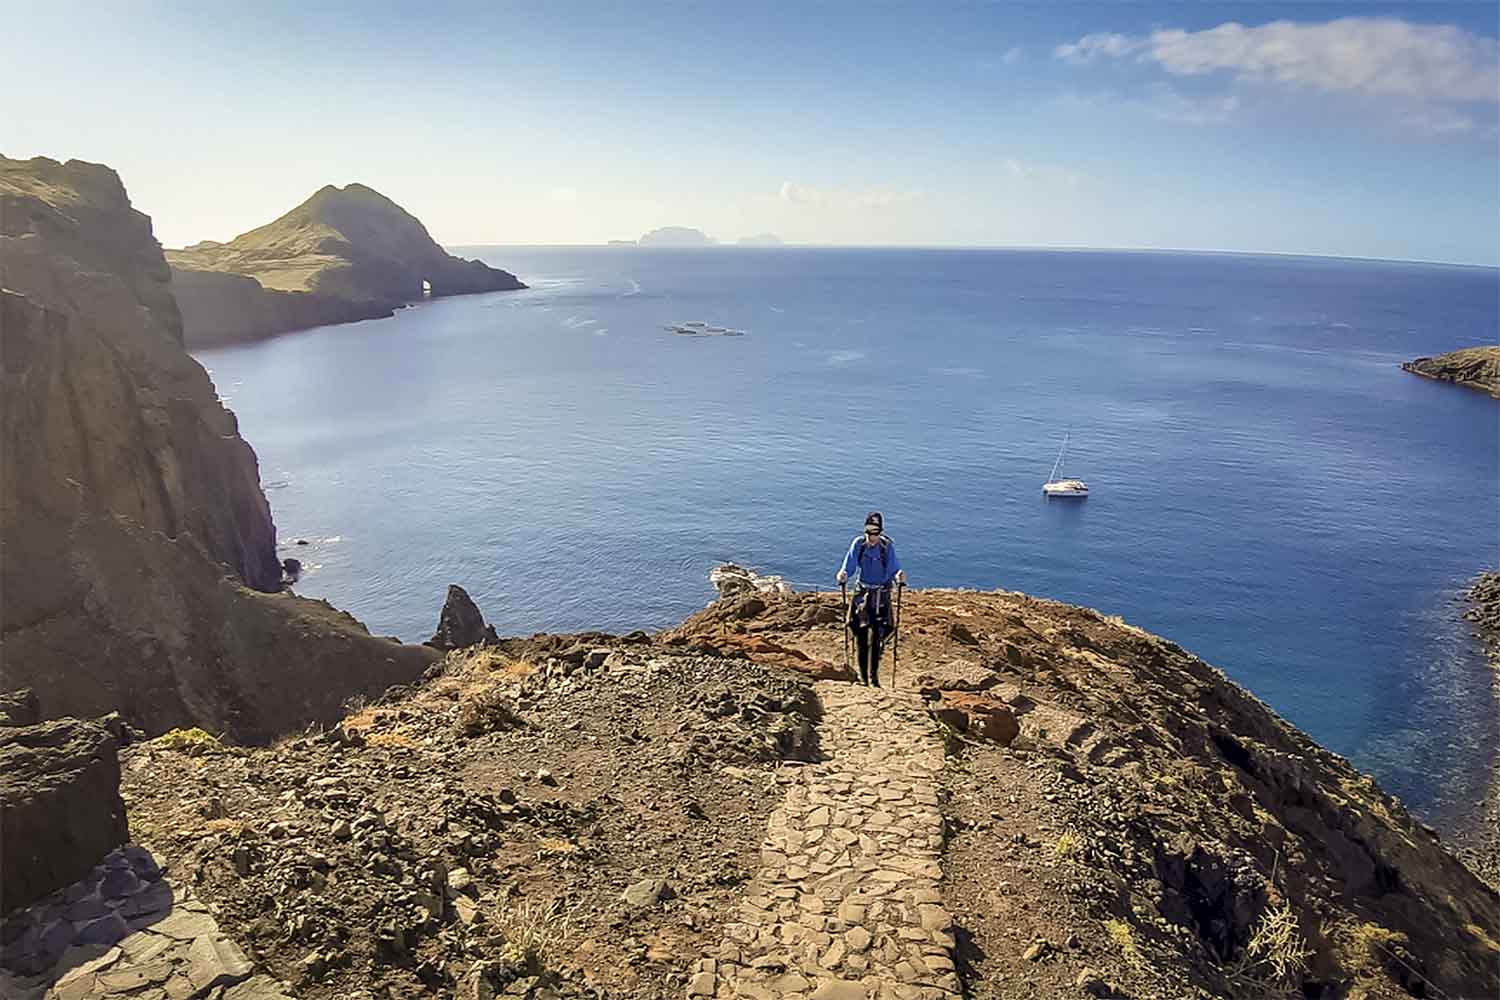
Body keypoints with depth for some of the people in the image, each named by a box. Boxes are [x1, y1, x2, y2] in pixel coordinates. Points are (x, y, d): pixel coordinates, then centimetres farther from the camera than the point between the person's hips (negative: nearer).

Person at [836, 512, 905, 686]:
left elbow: (893, 568, -11)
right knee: (861, 634, -2)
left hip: (882, 594, -1)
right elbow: (849, 566, -6)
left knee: (878, 635, -5)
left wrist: (899, 575, -34)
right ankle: (863, 675, 8)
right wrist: (844, 574, -28)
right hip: (863, 592, 1)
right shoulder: (858, 544, -5)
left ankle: (874, 674, 5)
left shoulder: (888, 546, -8)